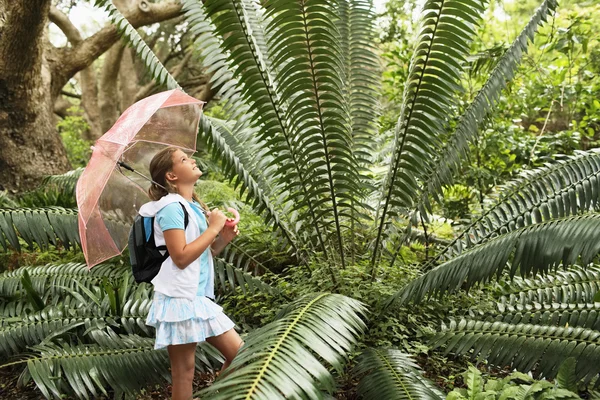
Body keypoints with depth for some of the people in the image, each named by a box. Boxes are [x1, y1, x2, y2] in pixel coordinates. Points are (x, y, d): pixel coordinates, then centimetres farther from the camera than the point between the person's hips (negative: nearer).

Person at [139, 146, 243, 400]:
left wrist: (223, 239, 1)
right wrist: (213, 228, -14)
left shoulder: (194, 206, 15)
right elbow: (181, 257, -22)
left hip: (200, 298, 9)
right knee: (184, 372, 1)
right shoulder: (172, 207, -13)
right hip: (180, 299, -9)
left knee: (238, 353, 11)